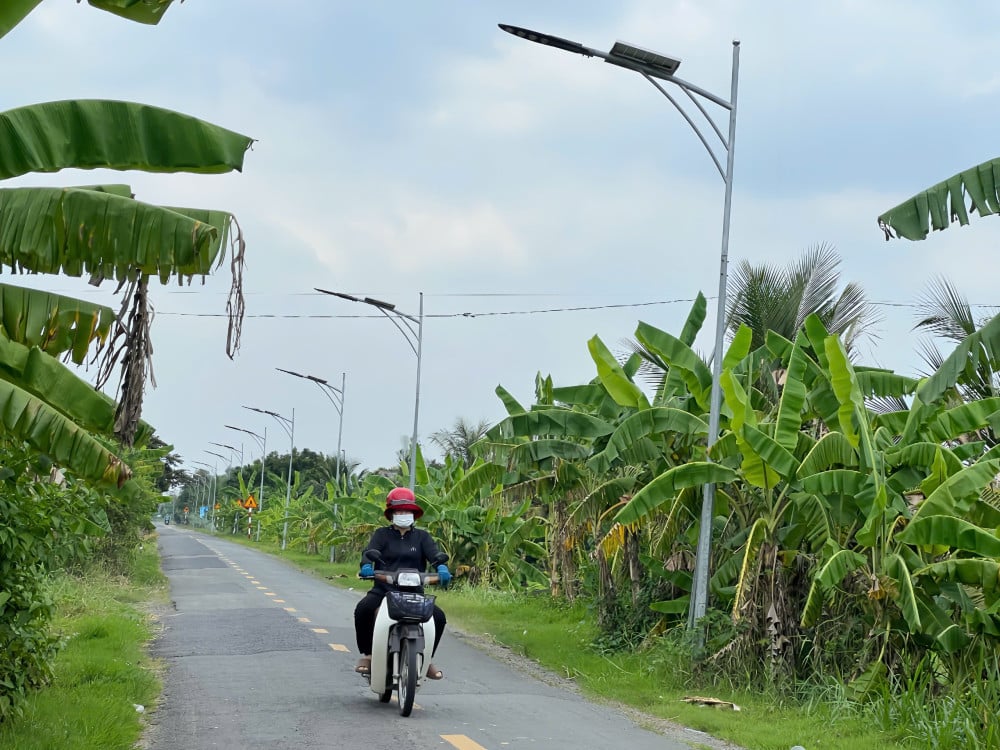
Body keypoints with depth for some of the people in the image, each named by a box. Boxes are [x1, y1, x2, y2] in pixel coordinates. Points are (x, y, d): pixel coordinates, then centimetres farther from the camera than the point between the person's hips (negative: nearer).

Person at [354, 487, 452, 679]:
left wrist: (441, 566, -27)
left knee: (438, 616, -20)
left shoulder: (421, 537, 14)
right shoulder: (382, 534, 11)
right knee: (363, 609, -30)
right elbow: (370, 551, -7)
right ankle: (367, 653, -10)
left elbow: (434, 553, -3)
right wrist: (366, 566, -31)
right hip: (383, 589, -1)